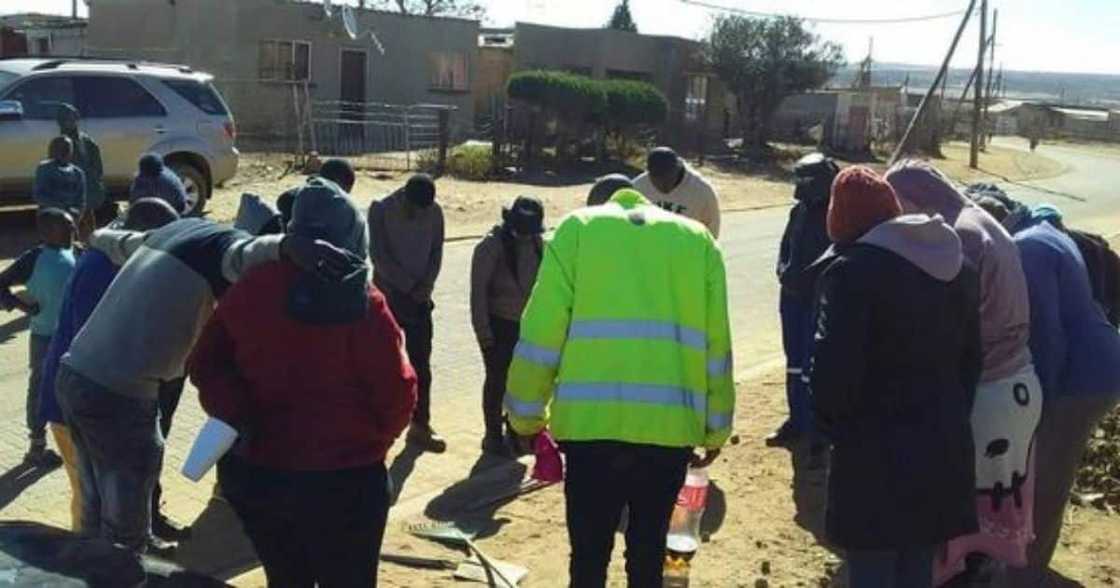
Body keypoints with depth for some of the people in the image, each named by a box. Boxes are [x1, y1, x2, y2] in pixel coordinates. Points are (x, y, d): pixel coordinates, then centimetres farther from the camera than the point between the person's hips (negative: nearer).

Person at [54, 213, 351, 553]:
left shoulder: (179, 230, 16)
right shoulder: (222, 242, -10)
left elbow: (114, 241, 35)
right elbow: (246, 254, -36)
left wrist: (94, 237, 57)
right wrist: (288, 245, -56)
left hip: (73, 375, 9)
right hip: (117, 395, -9)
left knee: (97, 512, 23)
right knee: (126, 528, 6)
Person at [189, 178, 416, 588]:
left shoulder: (250, 291, -1)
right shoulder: (362, 304, -14)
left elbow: (206, 364, 0)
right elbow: (396, 393, -12)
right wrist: (371, 438, 6)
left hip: (255, 472, 4)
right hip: (342, 478, -4)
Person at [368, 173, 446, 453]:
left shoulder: (434, 212, -4)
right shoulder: (381, 210, -14)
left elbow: (436, 252, 4)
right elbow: (379, 256, -15)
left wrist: (426, 285, -10)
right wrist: (409, 286, -16)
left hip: (420, 298, 3)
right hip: (388, 295, -3)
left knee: (421, 364, 3)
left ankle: (420, 426, 10)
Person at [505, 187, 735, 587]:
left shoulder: (578, 229, 10)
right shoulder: (698, 239, 16)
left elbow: (543, 331, 4)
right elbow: (716, 345, 13)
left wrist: (527, 416, 12)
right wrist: (715, 429, 21)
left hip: (592, 420, -2)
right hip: (672, 424, 2)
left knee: (589, 551, 10)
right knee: (648, 550, 16)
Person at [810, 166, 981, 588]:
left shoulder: (853, 269, -14)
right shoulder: (956, 266, 11)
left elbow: (835, 367, -19)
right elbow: (970, 358, 17)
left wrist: (832, 426, -3)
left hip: (875, 452, -7)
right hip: (943, 445, 8)